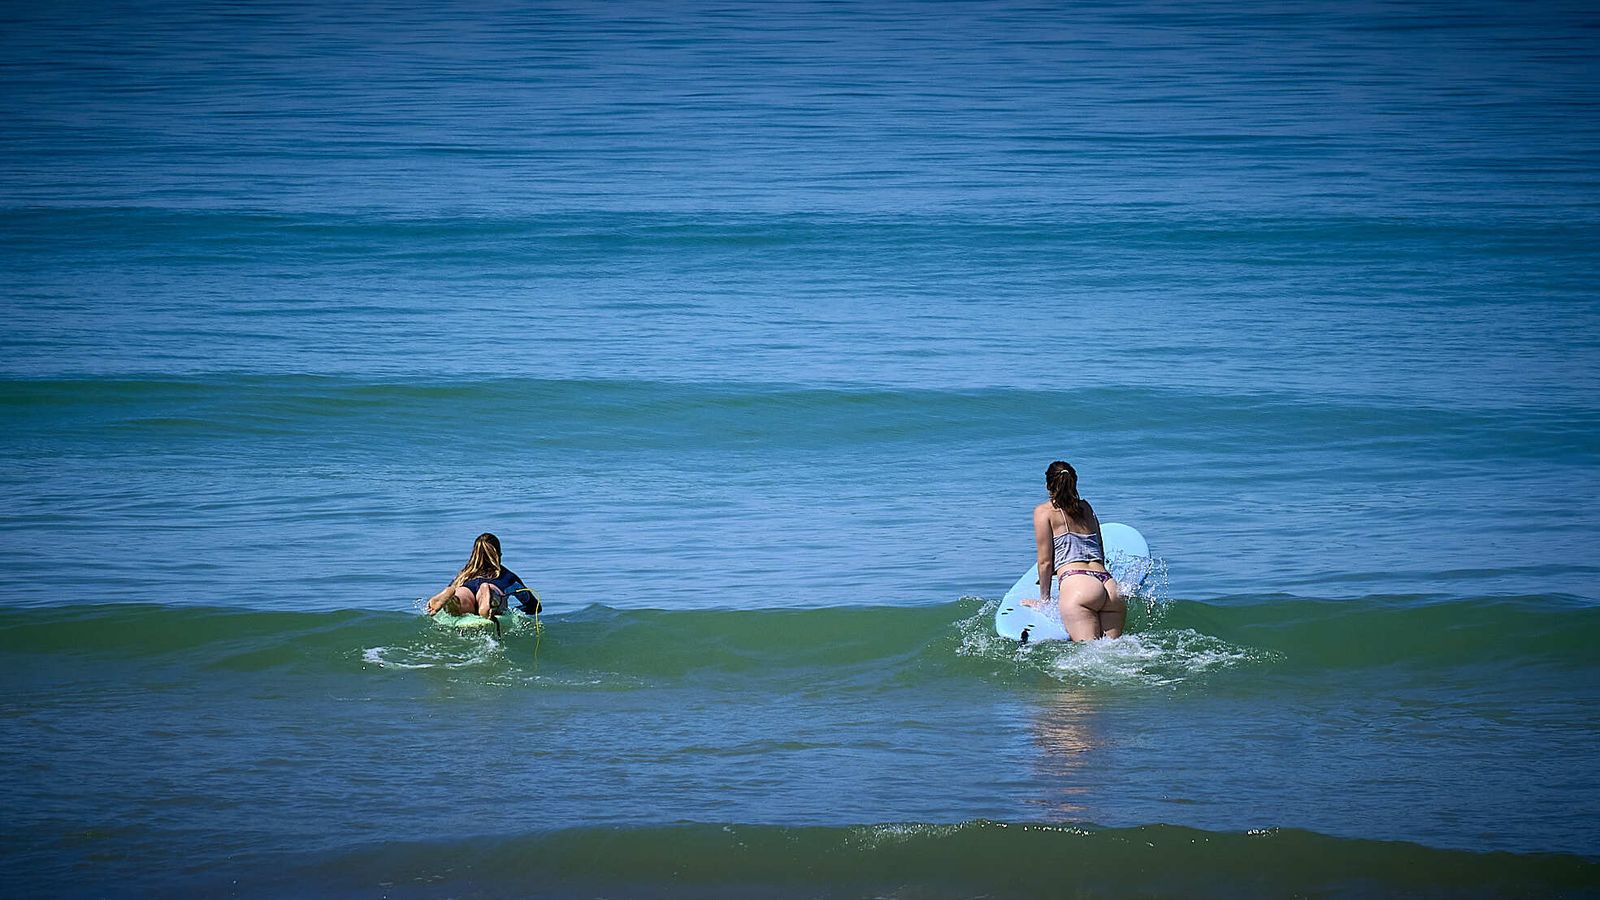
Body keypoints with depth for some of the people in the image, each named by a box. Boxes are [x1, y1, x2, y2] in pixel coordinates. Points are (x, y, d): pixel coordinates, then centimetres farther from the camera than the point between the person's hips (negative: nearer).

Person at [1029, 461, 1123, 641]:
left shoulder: (1044, 511, 10)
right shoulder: (1086, 507, 26)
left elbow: (1045, 562, 8)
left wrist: (1044, 600, 18)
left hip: (1079, 586, -5)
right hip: (1112, 589, 5)